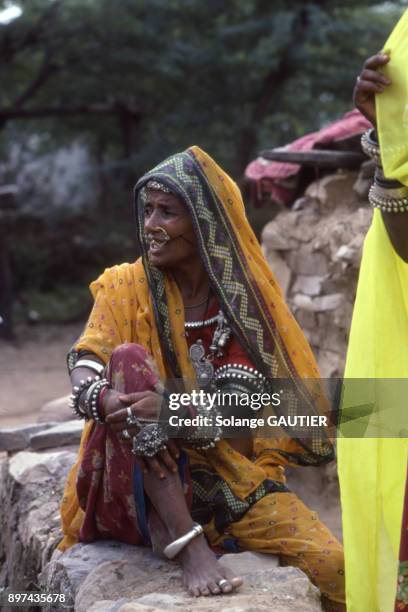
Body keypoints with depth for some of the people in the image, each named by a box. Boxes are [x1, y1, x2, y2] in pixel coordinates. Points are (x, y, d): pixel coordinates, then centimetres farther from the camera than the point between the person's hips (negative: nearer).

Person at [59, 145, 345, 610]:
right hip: (142, 480, 0)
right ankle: (187, 544, -33)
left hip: (230, 471, 0)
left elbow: (237, 409, -13)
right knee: (129, 358, -28)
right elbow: (83, 375, -14)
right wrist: (109, 403, -37)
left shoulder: (243, 298, -1)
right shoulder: (127, 287, 0)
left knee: (331, 566, -23)